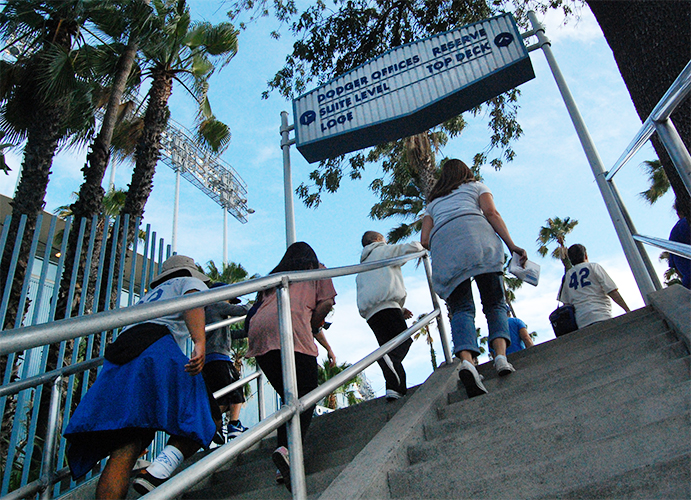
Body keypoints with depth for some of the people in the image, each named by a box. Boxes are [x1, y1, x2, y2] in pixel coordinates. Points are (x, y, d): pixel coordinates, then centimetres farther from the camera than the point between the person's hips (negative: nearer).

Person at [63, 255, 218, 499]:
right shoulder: (189, 282, 21)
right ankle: (158, 472, -20)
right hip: (155, 348, -6)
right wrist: (200, 342, -21)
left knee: (124, 450, -5)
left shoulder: (148, 296, 41)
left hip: (117, 360, 6)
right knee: (207, 418, 1)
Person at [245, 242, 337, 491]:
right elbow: (325, 304, 7)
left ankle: (285, 466, 1)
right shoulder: (317, 269, 23)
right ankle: (287, 449, -28)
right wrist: (311, 330, 22)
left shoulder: (276, 276, 36)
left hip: (258, 331, 5)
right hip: (288, 329, -5)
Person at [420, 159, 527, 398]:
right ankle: (501, 355, -20)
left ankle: (466, 360, -31)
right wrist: (512, 245, 2)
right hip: (473, 230, -2)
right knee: (495, 302, 2)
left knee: (461, 308, -7)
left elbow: (424, 240, 22)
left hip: (440, 242, 2)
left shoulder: (433, 201, 36)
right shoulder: (476, 186, 30)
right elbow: (491, 213, 9)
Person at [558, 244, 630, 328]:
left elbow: (566, 303, 17)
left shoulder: (566, 276, 20)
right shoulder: (593, 266, 8)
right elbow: (612, 291, 0)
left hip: (581, 322, 5)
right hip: (600, 317, -5)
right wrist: (628, 310, 1)